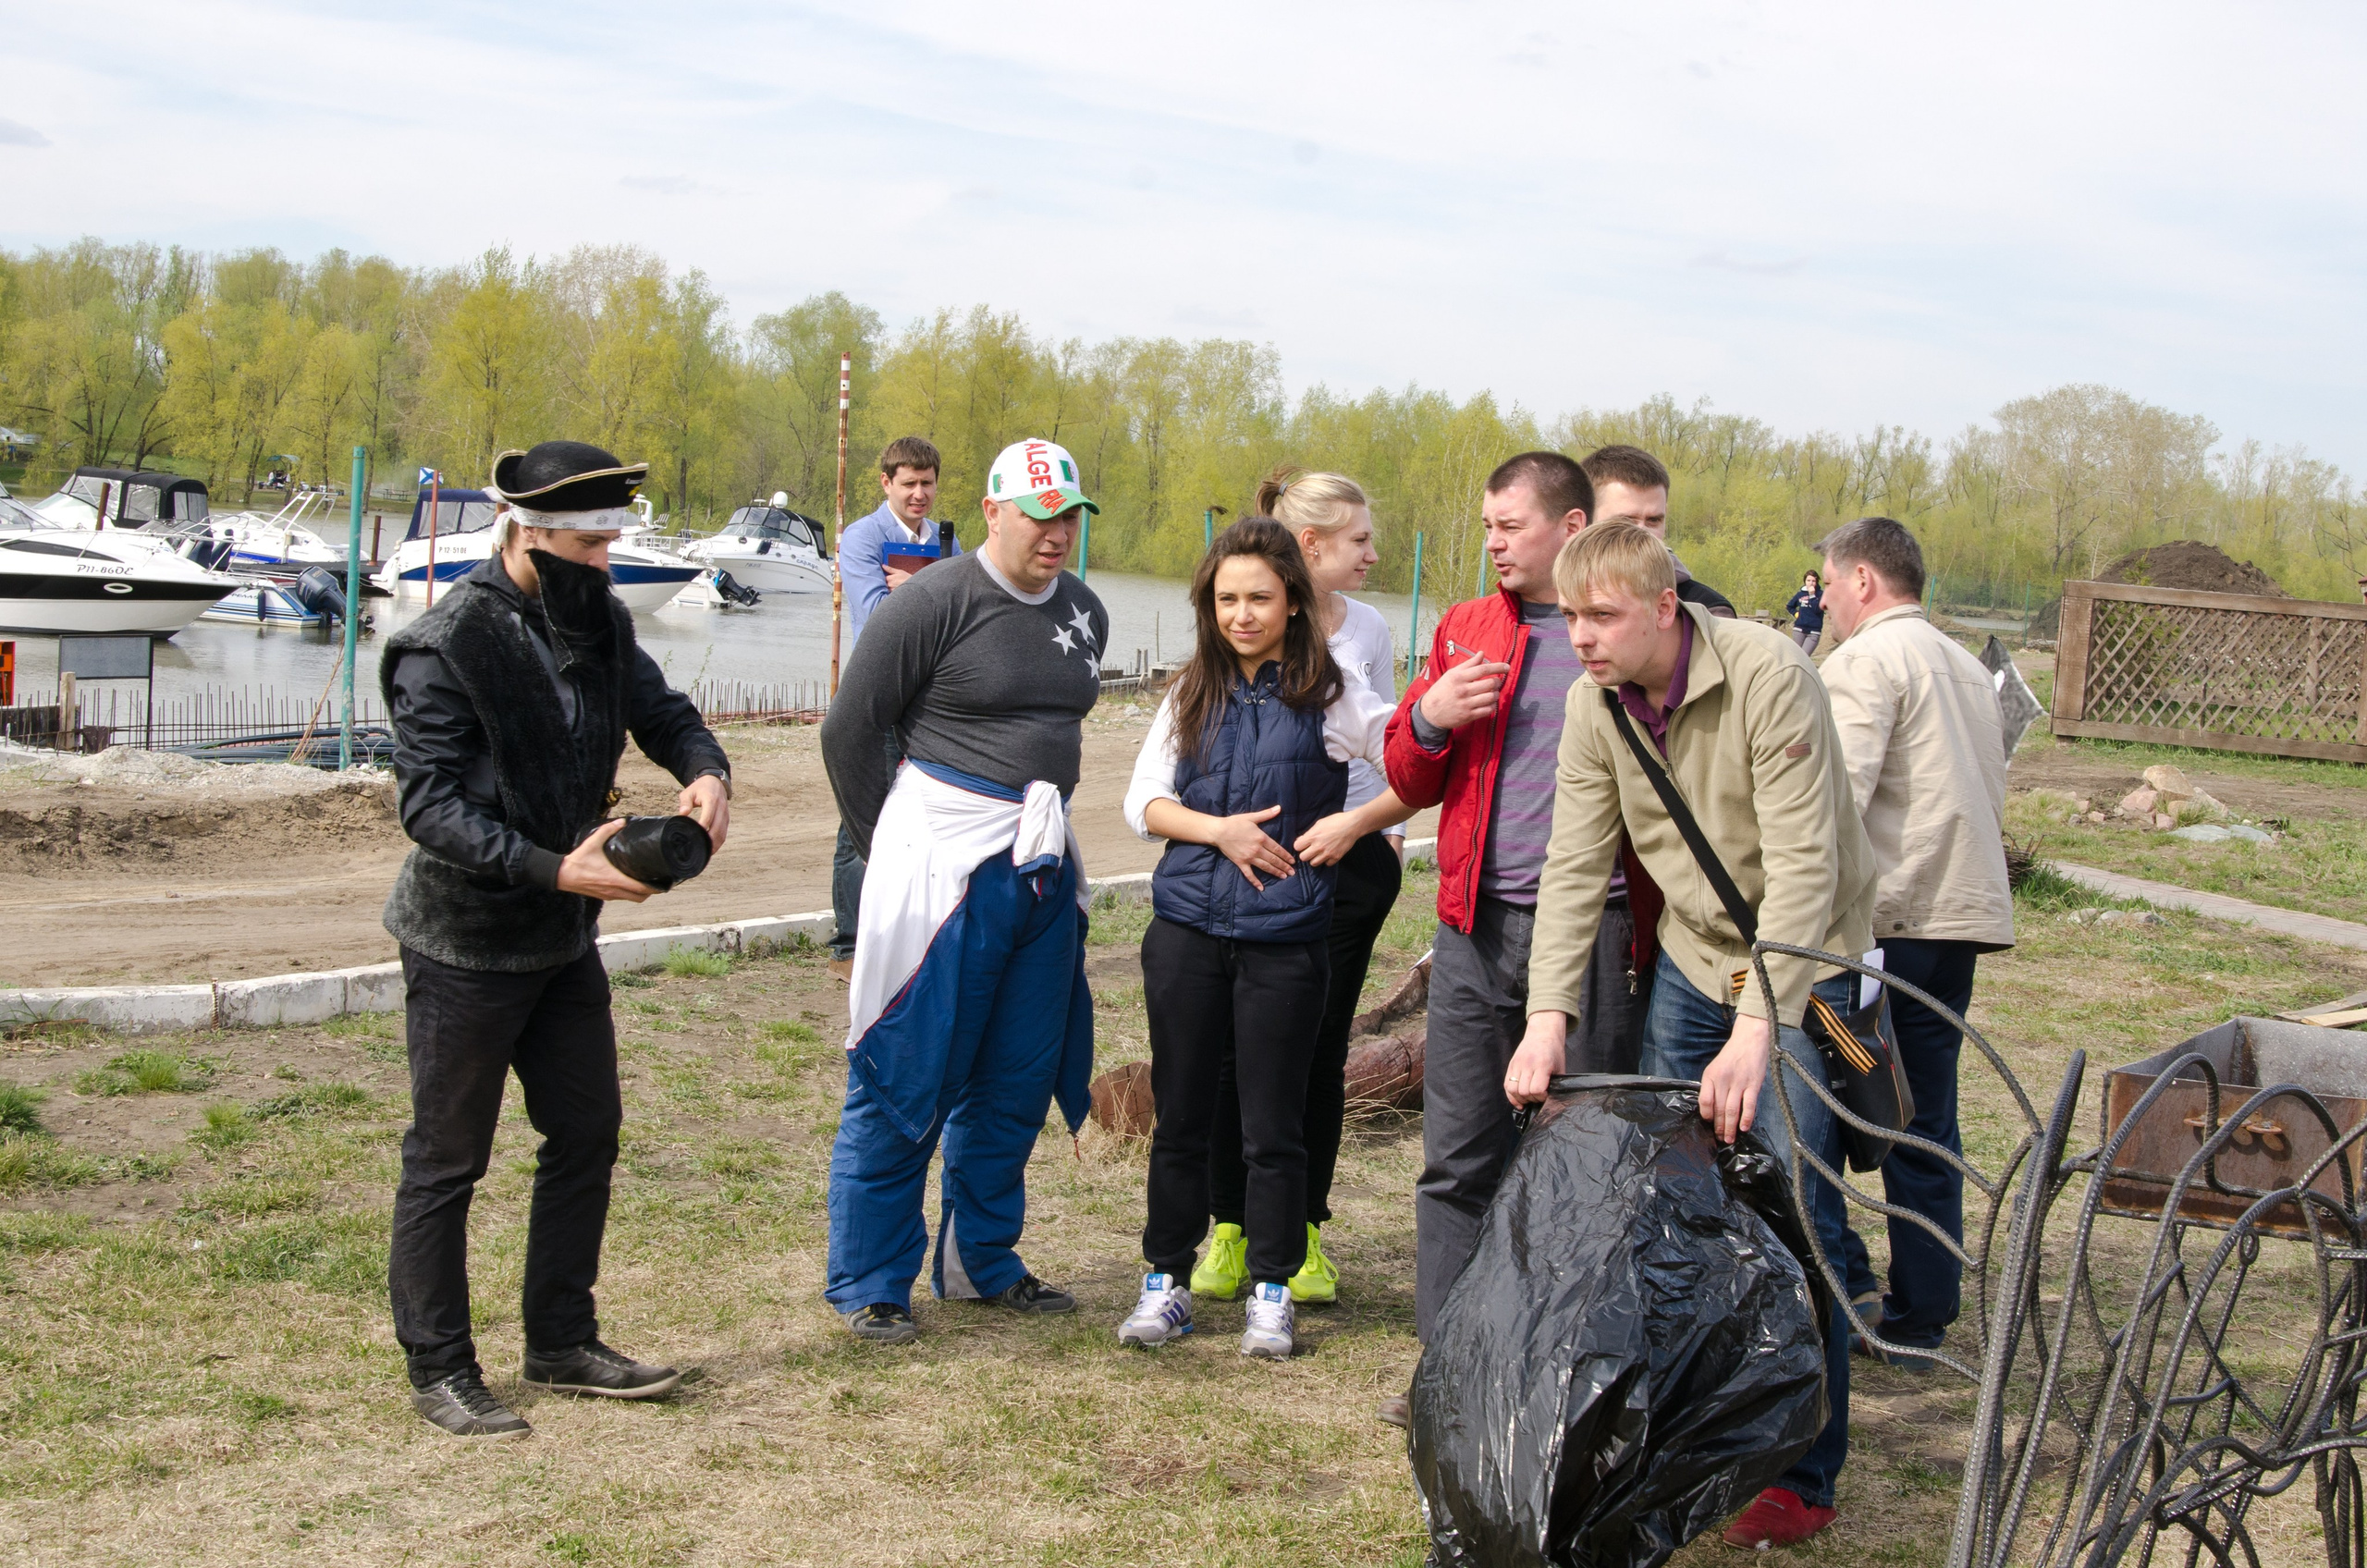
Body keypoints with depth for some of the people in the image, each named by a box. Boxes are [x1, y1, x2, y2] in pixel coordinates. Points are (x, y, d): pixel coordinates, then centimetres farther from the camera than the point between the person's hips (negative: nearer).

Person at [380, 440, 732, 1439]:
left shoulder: (596, 624, 3)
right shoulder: (447, 643, -19)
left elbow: (662, 712, 12)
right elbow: (430, 804, -22)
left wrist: (705, 771, -12)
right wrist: (556, 870, -30)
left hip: (563, 941, 8)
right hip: (466, 944, -8)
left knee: (587, 1133, 14)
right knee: (447, 1159, 3)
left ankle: (561, 1343, 28)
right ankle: (439, 1371, 15)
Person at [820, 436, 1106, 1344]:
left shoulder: (1084, 614, 11)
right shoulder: (935, 602, -10)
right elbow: (850, 730, -4)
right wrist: (890, 848, 3)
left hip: (1043, 867, 7)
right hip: (943, 861, -6)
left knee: (1016, 1081, 12)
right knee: (906, 1077, -1)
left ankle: (981, 1261, 26)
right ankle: (868, 1284, 10)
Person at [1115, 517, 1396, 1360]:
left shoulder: (1330, 696, -2)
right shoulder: (1193, 695, 9)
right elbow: (1143, 801, 7)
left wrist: (1353, 823, -11)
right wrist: (1219, 830, -7)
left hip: (1285, 936, -3)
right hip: (1187, 928, 3)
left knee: (1273, 1123, 3)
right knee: (1180, 1112, 9)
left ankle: (1273, 1290, 16)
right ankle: (1166, 1280, 21)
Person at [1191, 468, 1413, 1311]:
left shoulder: (1368, 630, 8)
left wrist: (1386, 828, 5)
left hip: (1347, 856, 3)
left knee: (1321, 1048, 5)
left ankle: (1302, 1231, 14)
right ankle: (1227, 1228, 12)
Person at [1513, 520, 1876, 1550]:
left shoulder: (1767, 674, -23)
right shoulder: (1595, 704, -4)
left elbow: (1802, 864, -26)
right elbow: (1574, 867, -4)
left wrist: (1756, 1025, -32)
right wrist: (1549, 1016, -14)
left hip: (1804, 962, -6)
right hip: (1688, 959, 6)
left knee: (1792, 1213, -9)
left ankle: (1804, 1475, 2)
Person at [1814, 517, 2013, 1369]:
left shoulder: (1864, 661, -8)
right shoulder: (1967, 668, 20)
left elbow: (1834, 795, -20)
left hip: (1880, 920, -8)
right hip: (1963, 916, 8)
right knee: (1925, 1124, 11)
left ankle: (1841, 1281, -2)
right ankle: (1920, 1320, 14)